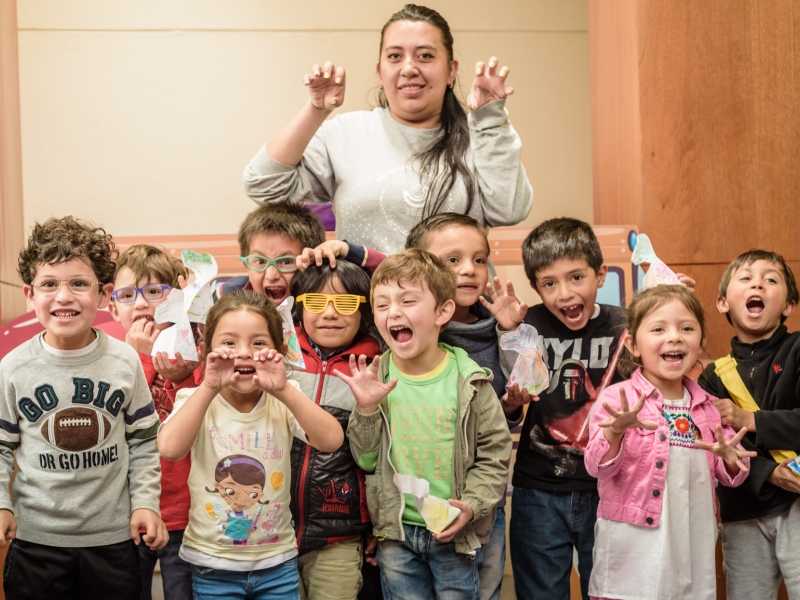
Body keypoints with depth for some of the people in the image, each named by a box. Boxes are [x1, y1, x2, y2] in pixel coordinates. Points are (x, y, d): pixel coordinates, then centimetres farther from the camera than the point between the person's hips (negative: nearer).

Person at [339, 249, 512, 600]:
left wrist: (472, 505, -15)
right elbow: (366, 459, -1)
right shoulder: (374, 380, -4)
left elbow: (494, 454, -3)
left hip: (454, 532, -1)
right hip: (396, 532, 2)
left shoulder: (469, 382, -9)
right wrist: (366, 409, -15)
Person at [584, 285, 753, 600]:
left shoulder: (709, 407, 7)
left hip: (694, 547, 4)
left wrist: (731, 459, -8)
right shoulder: (617, 399, -7)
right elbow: (599, 467, -13)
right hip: (633, 548, -4)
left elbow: (728, 475, 14)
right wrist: (615, 431, -32)